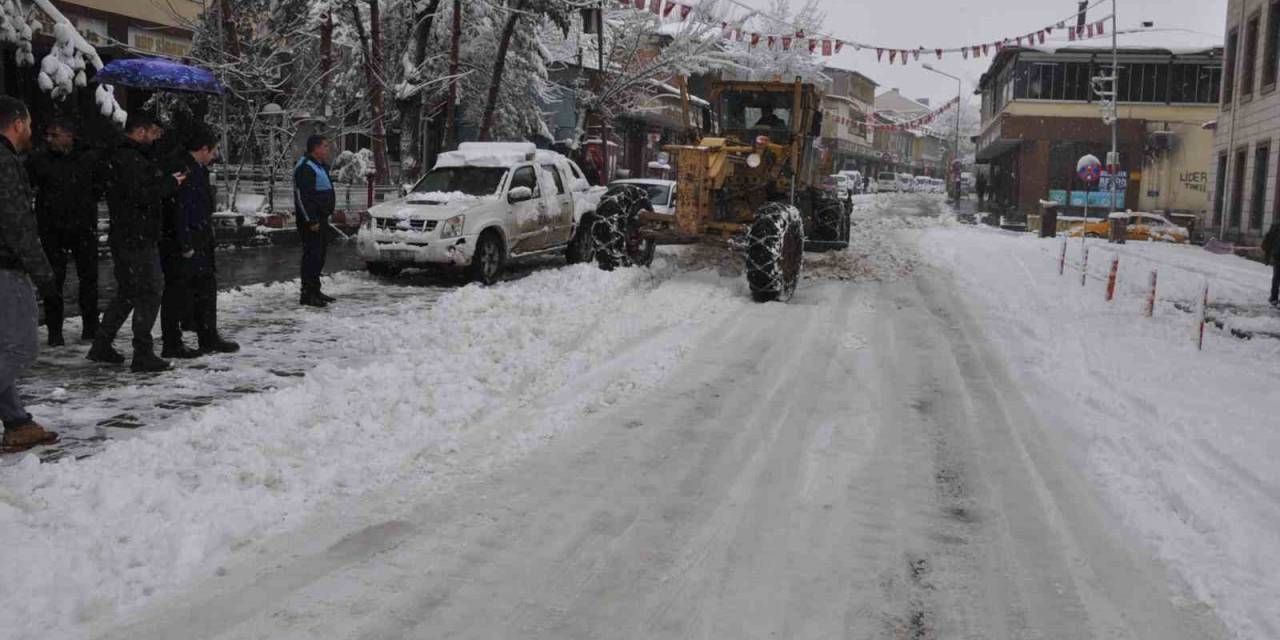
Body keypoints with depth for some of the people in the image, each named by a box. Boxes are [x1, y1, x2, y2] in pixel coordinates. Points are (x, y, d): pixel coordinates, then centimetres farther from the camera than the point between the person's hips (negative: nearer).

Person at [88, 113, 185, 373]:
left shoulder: (119, 156, 17)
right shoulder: (130, 160, -17)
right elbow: (141, 195, -25)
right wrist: (170, 183, -14)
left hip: (124, 237, 11)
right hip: (138, 239, -11)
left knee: (127, 293, 19)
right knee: (150, 293, -6)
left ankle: (102, 346, 26)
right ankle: (143, 355, -4)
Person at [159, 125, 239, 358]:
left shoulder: (198, 169, 15)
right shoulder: (181, 169, -18)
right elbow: (180, 209, -24)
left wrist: (205, 240, 20)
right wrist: (185, 244, -25)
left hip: (199, 243, 10)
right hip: (181, 245, -10)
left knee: (206, 288, 15)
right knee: (177, 293, -3)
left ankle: (209, 339, 25)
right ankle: (171, 345, 5)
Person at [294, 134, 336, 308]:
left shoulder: (320, 166, 18)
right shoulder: (305, 168, -15)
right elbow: (301, 196, -22)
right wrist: (311, 220, -24)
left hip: (320, 218, 10)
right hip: (311, 220, -10)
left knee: (319, 255, 14)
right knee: (312, 255, -10)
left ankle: (315, 291, 23)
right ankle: (307, 294, -8)